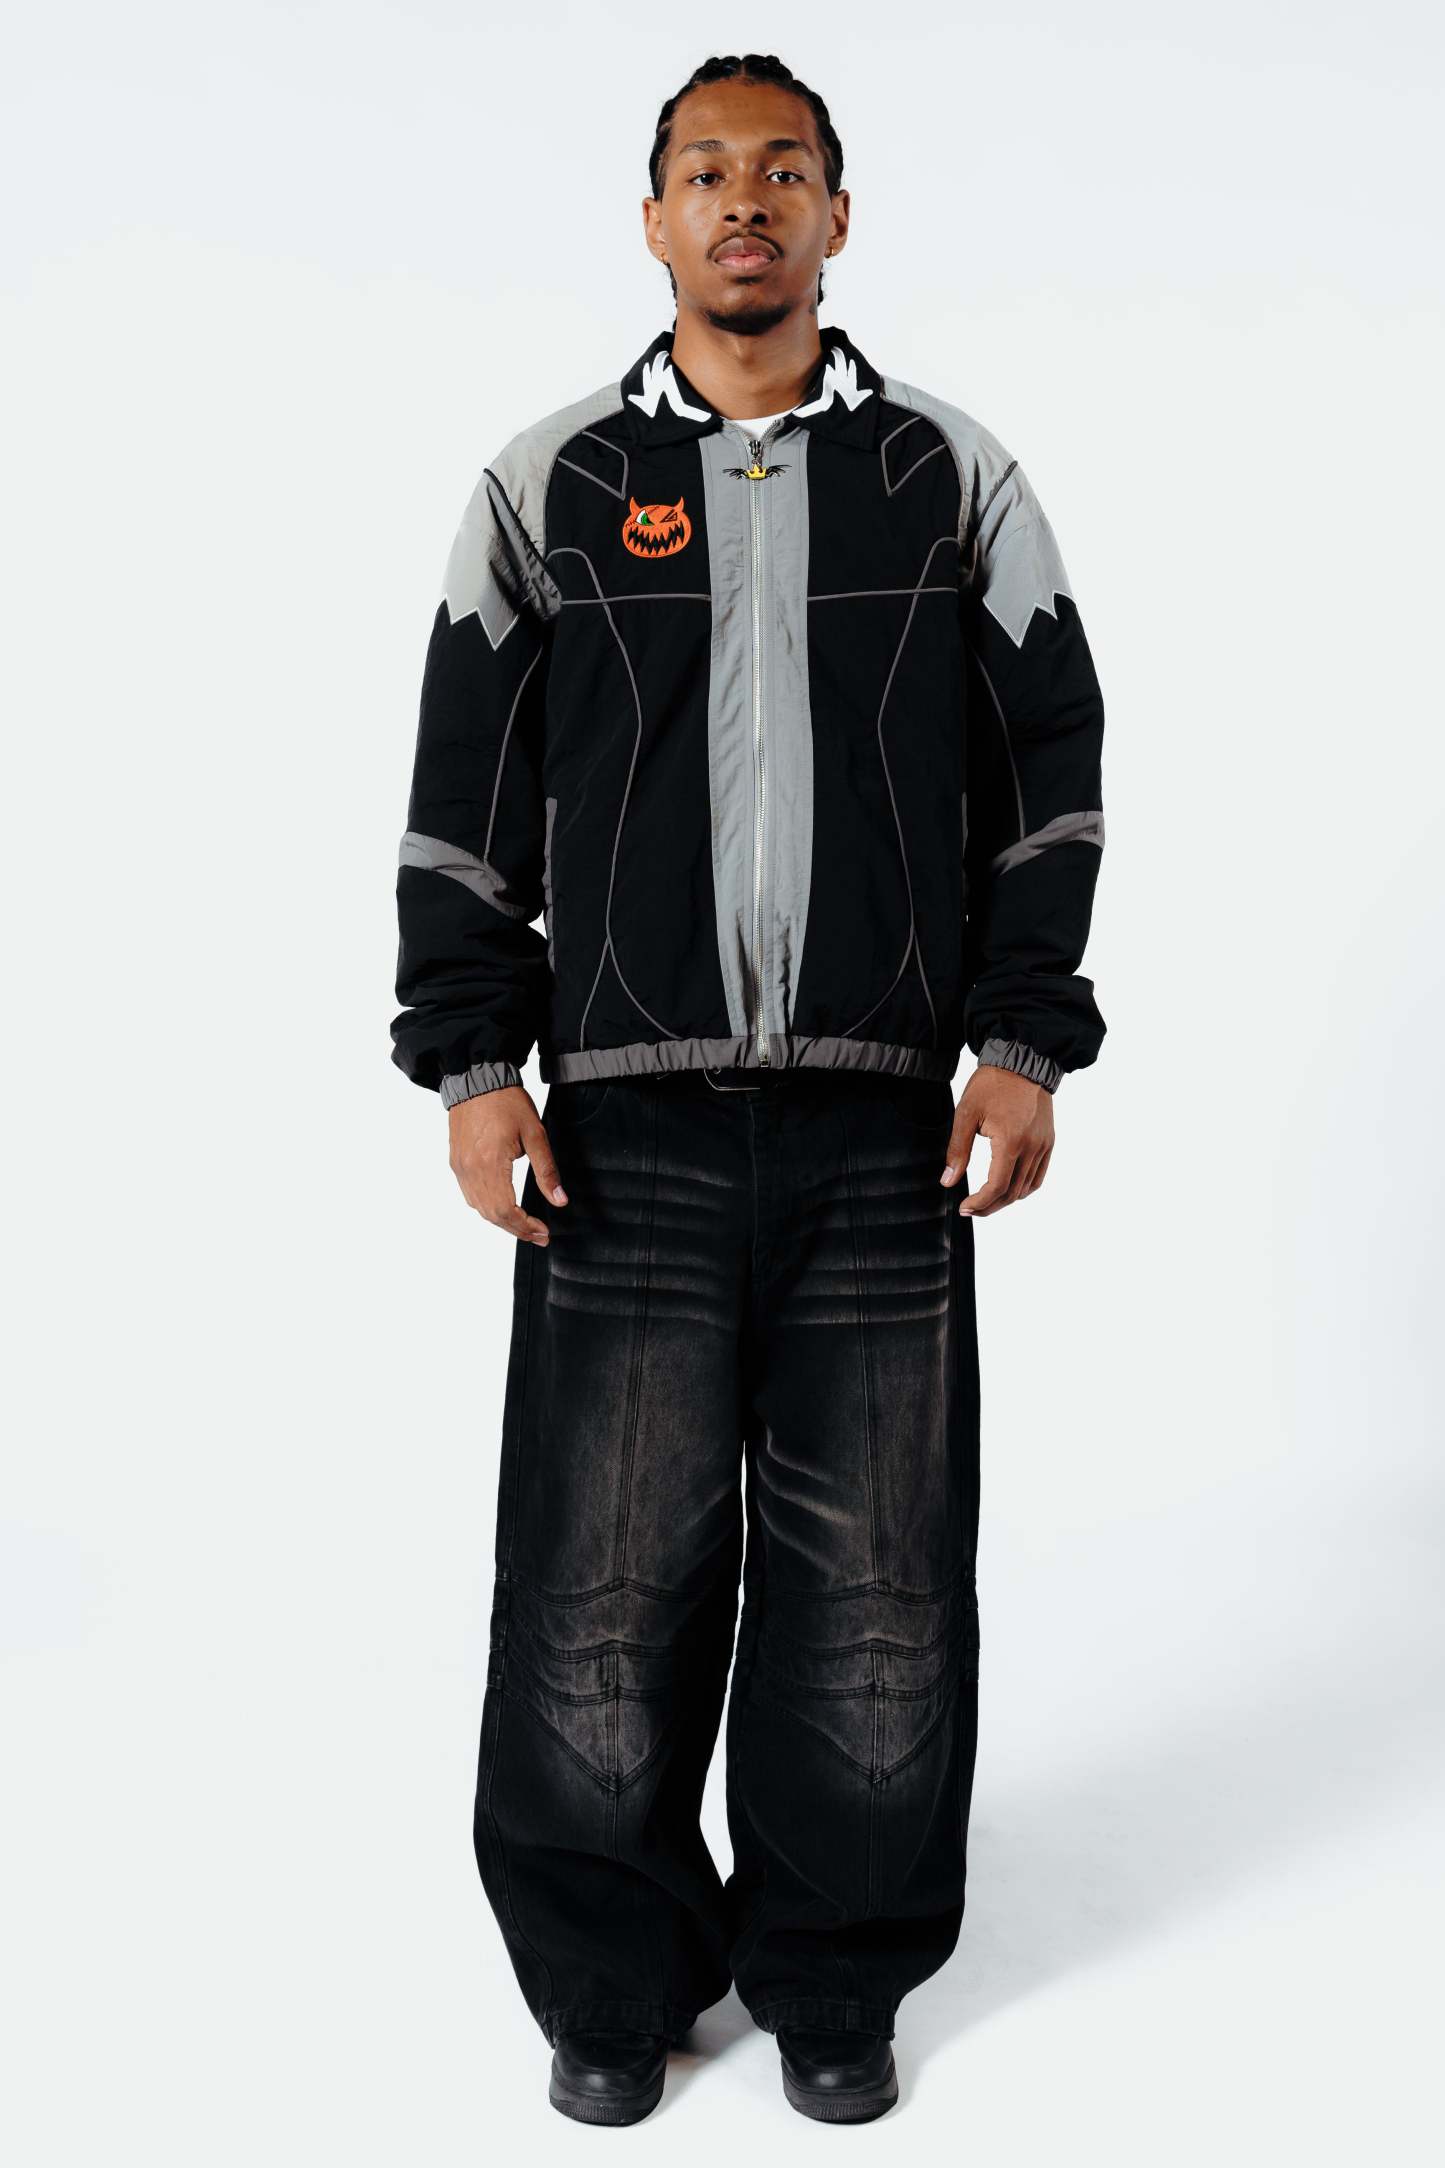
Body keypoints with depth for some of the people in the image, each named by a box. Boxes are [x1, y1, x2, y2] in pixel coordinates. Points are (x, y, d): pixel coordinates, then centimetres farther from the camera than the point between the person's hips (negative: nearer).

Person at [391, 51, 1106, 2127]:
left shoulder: (953, 477, 9)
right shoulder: (549, 485, 8)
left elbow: (1050, 774, 8)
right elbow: (464, 800, 7)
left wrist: (1022, 1050, -1)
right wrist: (474, 1067, -1)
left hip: (888, 1132, 1)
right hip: (626, 1125, 0)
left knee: (876, 1583, 5)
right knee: (604, 1581, 3)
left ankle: (836, 1981, 24)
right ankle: (615, 1982, 23)